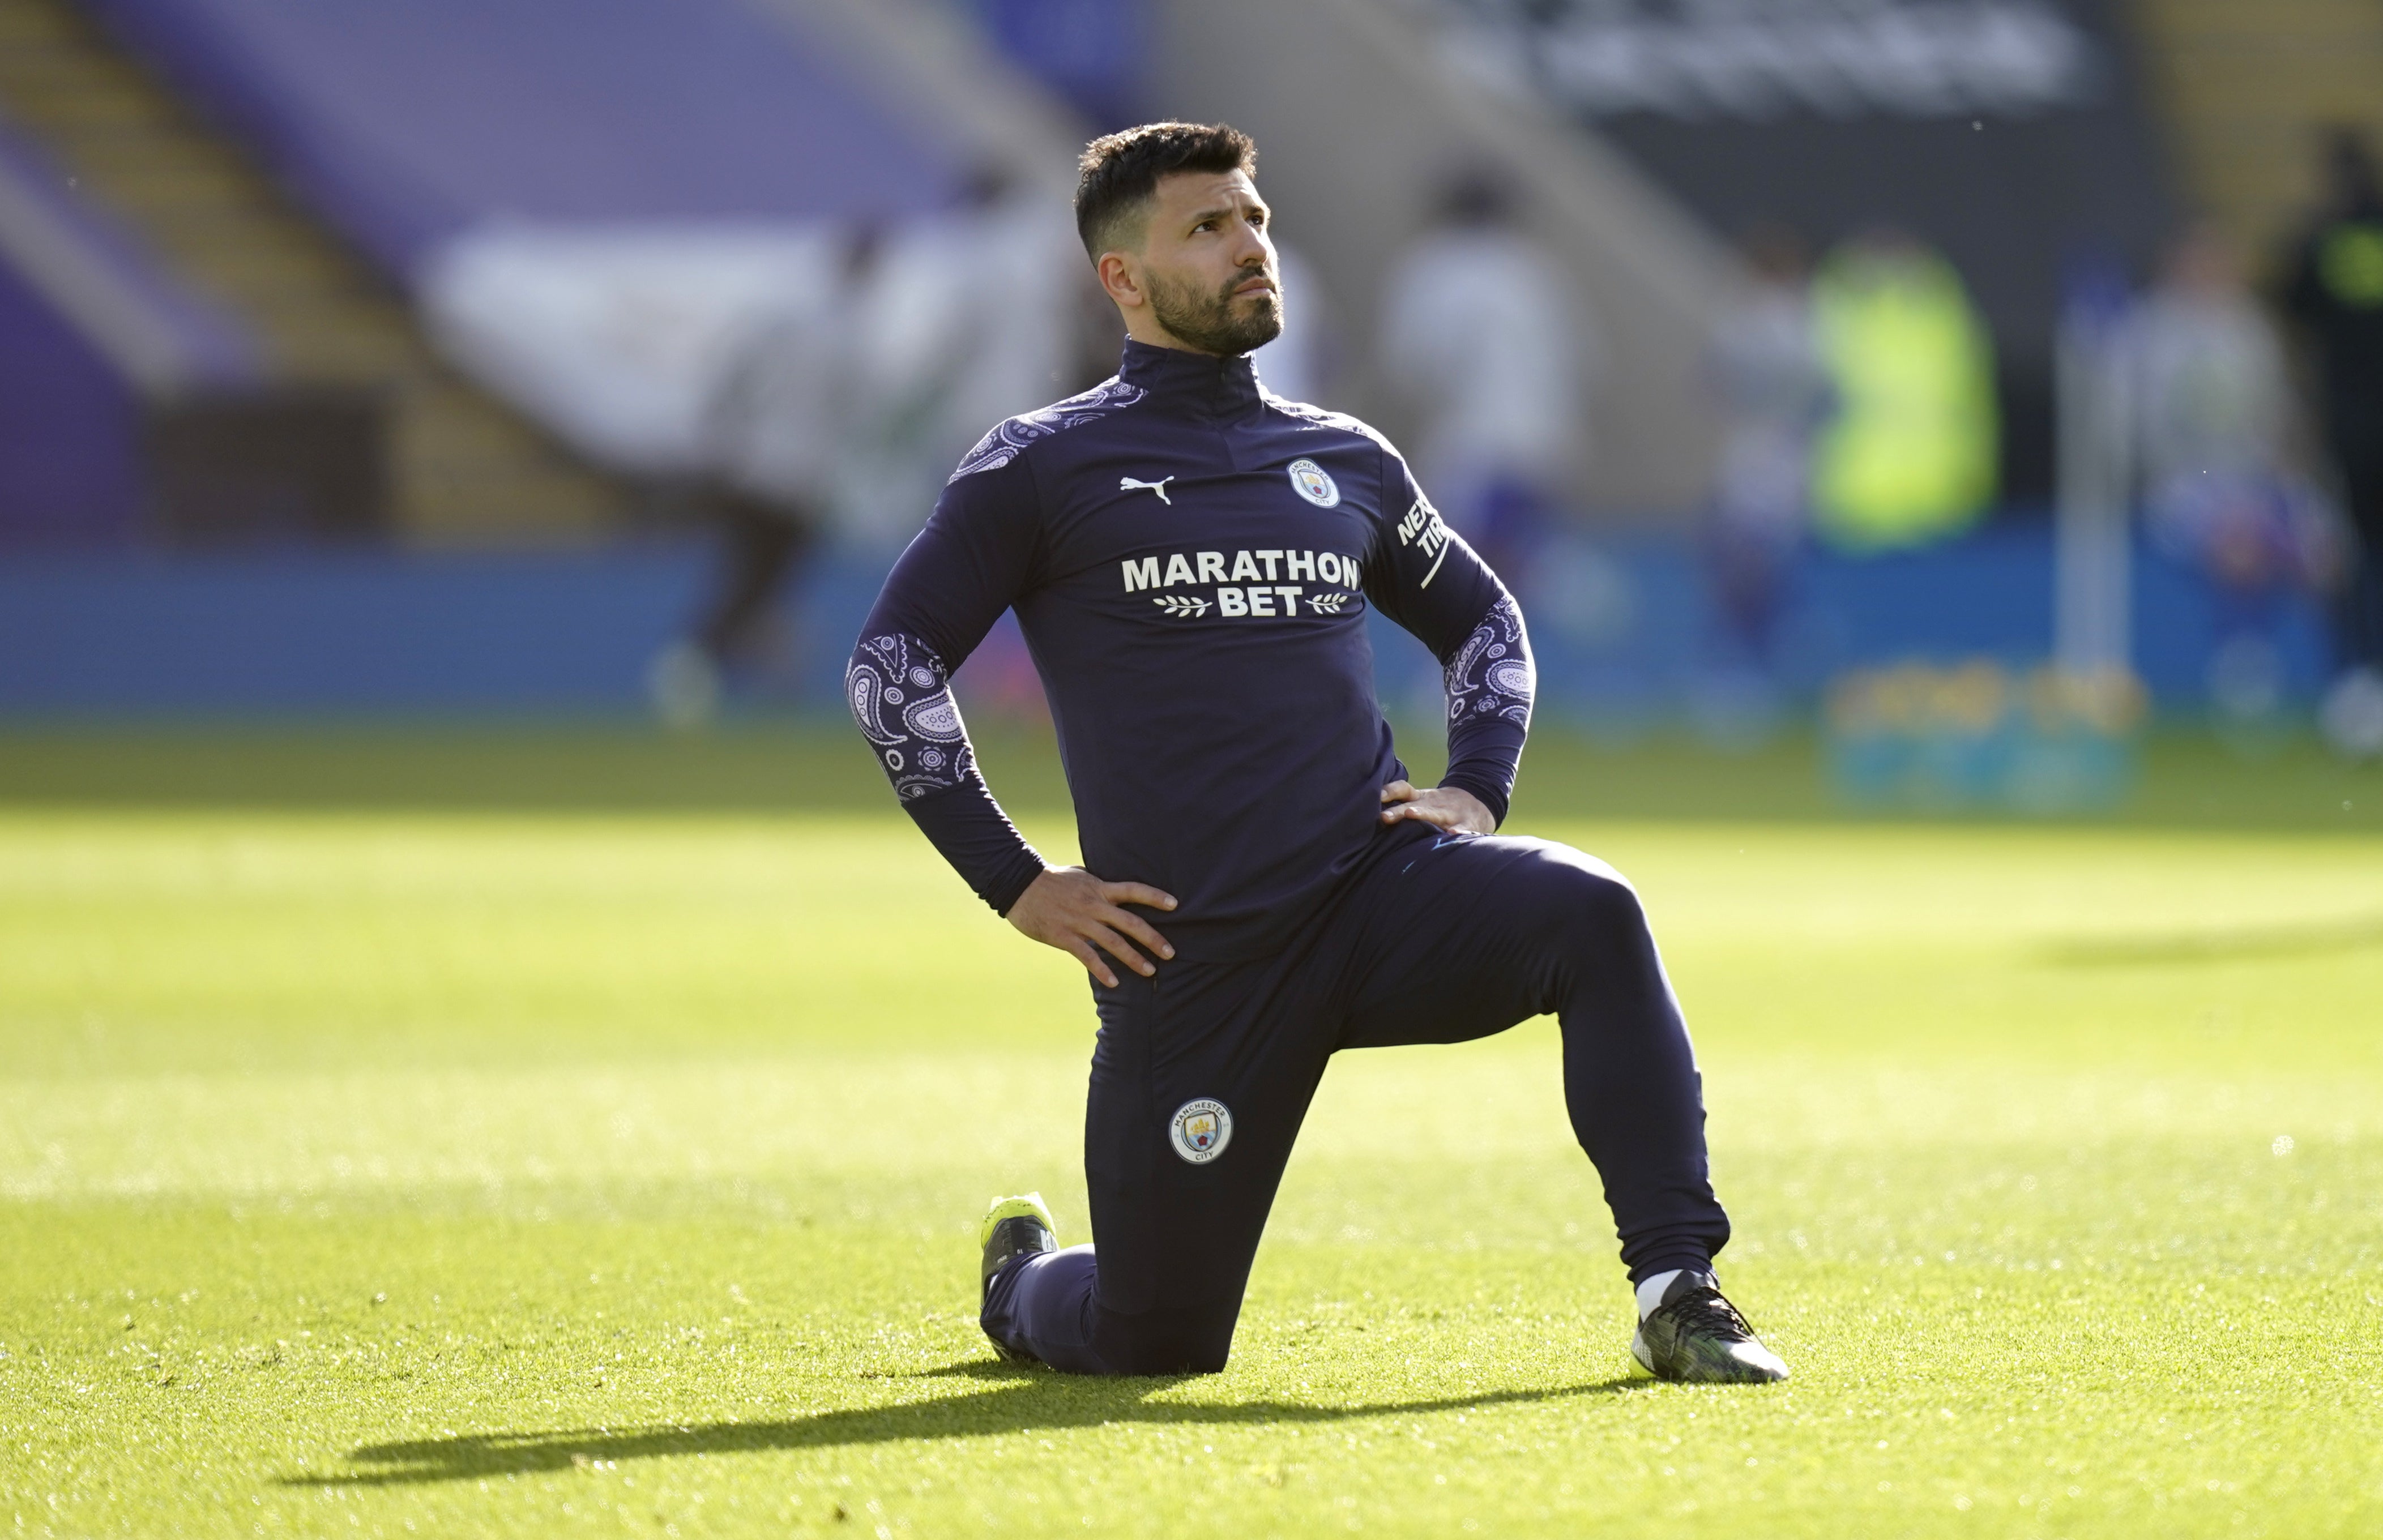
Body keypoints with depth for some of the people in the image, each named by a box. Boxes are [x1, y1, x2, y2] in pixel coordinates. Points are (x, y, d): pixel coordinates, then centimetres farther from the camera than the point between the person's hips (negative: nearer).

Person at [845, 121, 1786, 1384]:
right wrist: (1016, 884, -6)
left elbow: (1482, 617, 29)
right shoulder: (1043, 469, 1)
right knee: (1155, 1346, 0)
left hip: (1384, 896, 3)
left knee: (1591, 913, -28)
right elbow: (891, 662, 0)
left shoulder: (1347, 462, 14)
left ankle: (1677, 1291, -25)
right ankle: (1025, 1278, 38)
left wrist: (1478, 792, 10)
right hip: (1189, 958, -3)